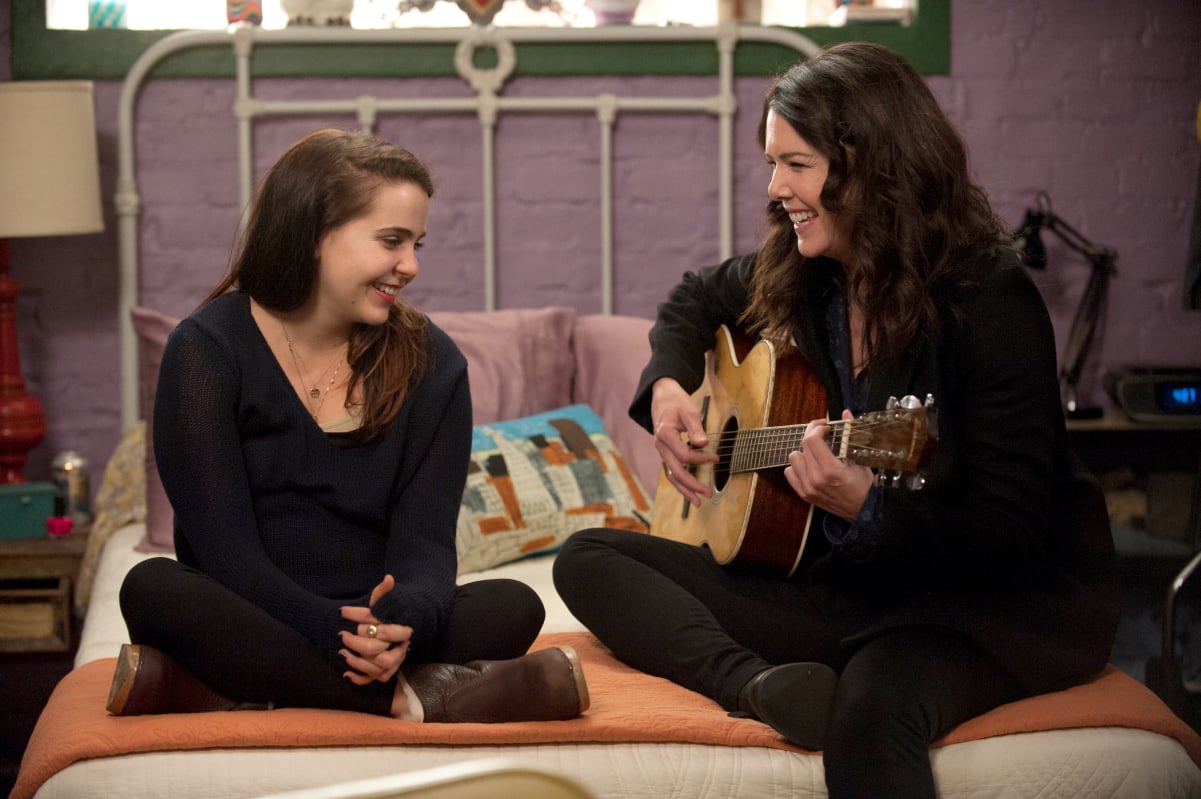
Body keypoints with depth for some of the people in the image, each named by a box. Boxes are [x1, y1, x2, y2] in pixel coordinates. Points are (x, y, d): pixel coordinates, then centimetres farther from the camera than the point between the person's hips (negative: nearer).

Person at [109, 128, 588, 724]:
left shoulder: (431, 363, 4)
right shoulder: (207, 351, -5)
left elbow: (425, 542, -6)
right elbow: (226, 547, -14)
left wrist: (403, 620, -31)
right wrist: (333, 629, -33)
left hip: (373, 626, 2)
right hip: (249, 624, -2)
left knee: (513, 608, -26)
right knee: (154, 590, -33)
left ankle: (199, 689, -34)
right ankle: (417, 694, -35)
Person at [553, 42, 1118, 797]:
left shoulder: (989, 302, -17)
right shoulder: (797, 276, 3)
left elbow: (1011, 534, -19)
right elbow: (696, 299, 27)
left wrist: (869, 508, -34)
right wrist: (668, 387, 7)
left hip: (985, 604, -8)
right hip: (836, 586, 9)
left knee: (872, 709, -43)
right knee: (590, 559, -6)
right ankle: (759, 683, -28)